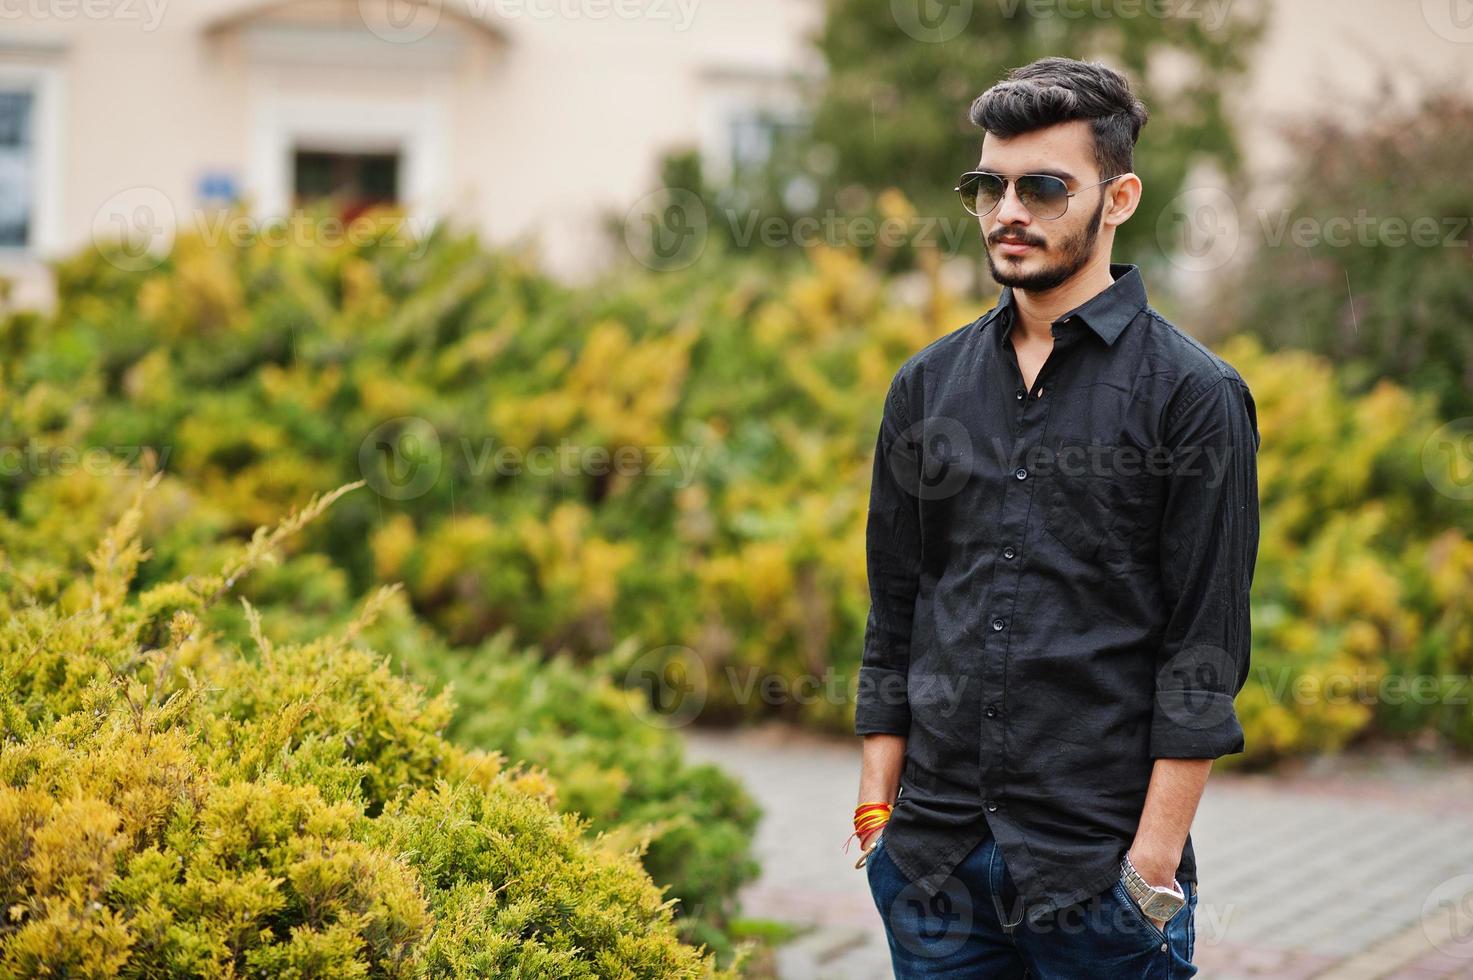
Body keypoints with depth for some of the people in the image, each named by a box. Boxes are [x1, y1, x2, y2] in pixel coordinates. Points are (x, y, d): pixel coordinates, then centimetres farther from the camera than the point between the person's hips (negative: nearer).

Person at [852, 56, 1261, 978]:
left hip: (1096, 868, -4)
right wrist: (878, 811, 8)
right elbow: (894, 616, 14)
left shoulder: (1195, 394, -4)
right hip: (933, 858, 4)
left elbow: (1207, 650, -7)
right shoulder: (929, 385, 10)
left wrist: (1154, 864, -12)